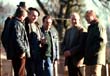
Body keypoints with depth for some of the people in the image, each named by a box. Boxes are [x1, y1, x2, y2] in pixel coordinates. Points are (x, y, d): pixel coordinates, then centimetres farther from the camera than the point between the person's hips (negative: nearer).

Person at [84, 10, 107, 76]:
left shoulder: (99, 26, -6)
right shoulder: (90, 28, 23)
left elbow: (102, 42, -17)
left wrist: (92, 52, -18)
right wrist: (87, 54, 13)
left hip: (96, 58, -9)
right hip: (89, 58, 9)